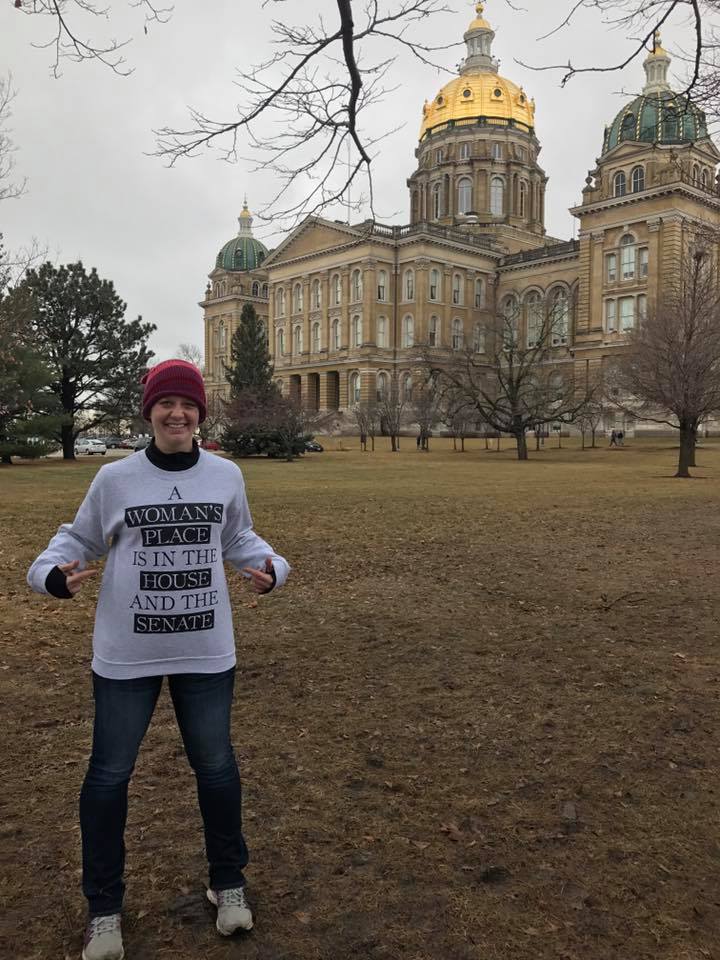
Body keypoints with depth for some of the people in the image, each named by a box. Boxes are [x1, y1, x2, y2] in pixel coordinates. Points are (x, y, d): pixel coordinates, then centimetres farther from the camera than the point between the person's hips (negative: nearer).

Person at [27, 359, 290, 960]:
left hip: (206, 652, 1)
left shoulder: (226, 476, -2)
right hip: (126, 656, -1)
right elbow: (80, 539, 4)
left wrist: (270, 567, -7)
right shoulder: (115, 479, -7)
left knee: (216, 767, 14)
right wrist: (54, 573, -16)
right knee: (109, 775, 10)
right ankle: (104, 905, 33)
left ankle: (229, 881, 39)